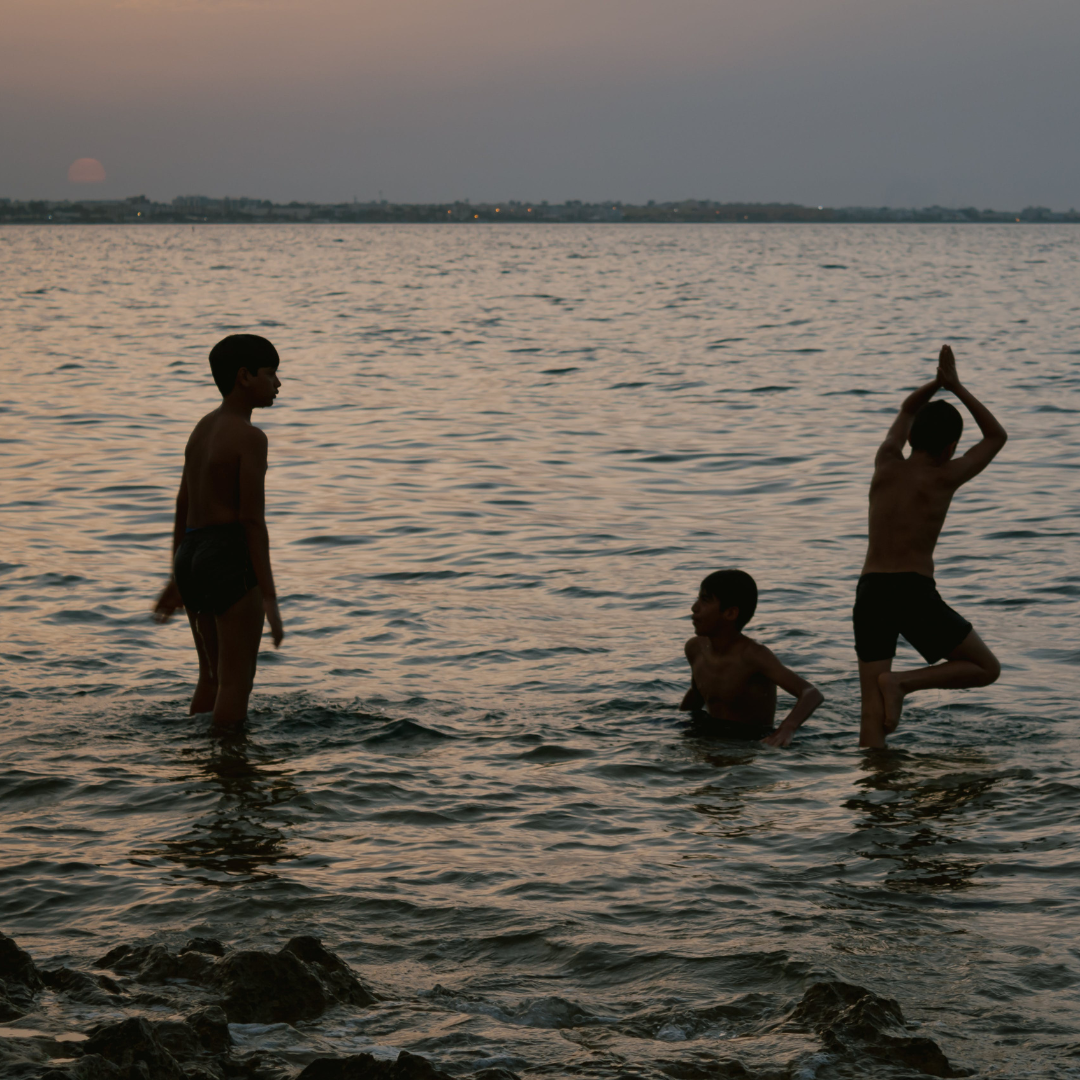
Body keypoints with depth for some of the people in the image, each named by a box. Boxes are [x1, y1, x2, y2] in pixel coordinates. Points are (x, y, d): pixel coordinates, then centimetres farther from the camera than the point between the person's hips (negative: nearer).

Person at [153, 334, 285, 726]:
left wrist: (177, 580, 24)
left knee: (213, 676, 18)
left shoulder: (203, 428, 13)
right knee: (237, 682, -2)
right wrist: (269, 597, -17)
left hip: (191, 558, 9)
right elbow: (253, 519, -18)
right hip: (231, 561, -9)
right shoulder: (250, 437, -13)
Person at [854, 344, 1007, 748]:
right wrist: (957, 387, 17)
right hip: (915, 593, -5)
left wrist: (938, 382, 17)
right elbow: (997, 436, 14)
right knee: (986, 669, 10)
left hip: (869, 592, 5)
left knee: (872, 707, 4)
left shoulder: (886, 463, 9)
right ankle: (903, 682, -9)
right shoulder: (943, 479, -2)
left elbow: (907, 410, 30)